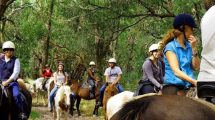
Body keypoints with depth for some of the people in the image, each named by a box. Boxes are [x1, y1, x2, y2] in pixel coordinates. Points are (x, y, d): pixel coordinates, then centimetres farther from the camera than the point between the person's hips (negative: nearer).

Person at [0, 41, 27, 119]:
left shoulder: (16, 60, 0)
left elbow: (15, 72, -10)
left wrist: (8, 81, -19)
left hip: (12, 82, -3)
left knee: (16, 95, -28)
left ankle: (21, 113, -22)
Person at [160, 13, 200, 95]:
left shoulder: (189, 46, 11)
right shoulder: (171, 47, -8)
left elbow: (196, 67, 7)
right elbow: (176, 71, -20)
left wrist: (194, 48, -2)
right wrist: (194, 82, -33)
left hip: (188, 88, 6)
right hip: (173, 87, -6)